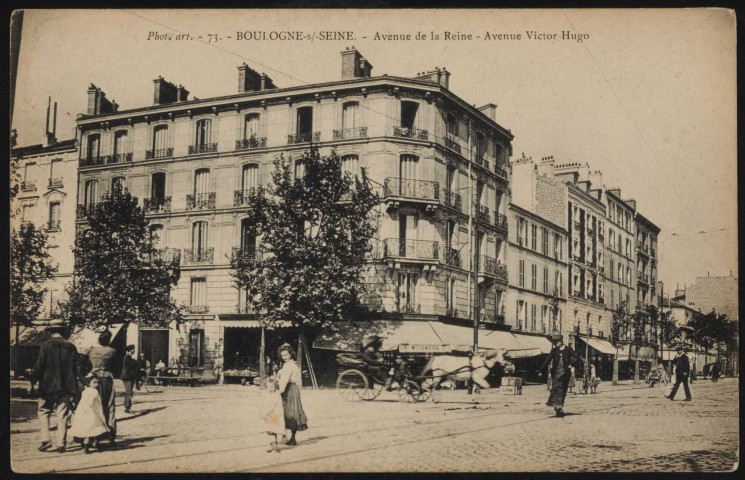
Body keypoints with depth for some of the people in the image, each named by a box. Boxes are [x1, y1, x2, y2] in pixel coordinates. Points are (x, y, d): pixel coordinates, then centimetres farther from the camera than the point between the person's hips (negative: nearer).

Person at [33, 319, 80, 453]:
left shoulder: (46, 345, -7)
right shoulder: (71, 347, 3)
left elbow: (39, 367, -10)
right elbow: (75, 368, 6)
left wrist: (36, 377, 8)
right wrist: (73, 388, 14)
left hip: (48, 386, -3)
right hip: (65, 387, 3)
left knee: (44, 412, 10)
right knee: (62, 415, 6)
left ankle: (45, 439, -2)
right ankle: (61, 443, 4)